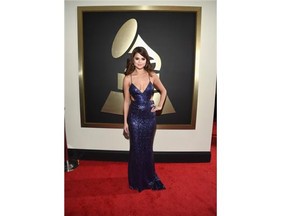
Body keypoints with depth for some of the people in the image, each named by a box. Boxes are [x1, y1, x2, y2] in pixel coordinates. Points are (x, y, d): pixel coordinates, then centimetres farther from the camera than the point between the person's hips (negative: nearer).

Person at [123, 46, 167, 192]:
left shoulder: (152, 76, -3)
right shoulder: (128, 78, -5)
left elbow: (163, 91, 13)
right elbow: (127, 101, -1)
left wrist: (160, 106, 3)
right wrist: (125, 121, -1)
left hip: (150, 116, 1)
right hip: (135, 116, -1)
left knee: (148, 148, 15)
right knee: (136, 149, 9)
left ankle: (149, 178, 36)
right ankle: (137, 180, 31)